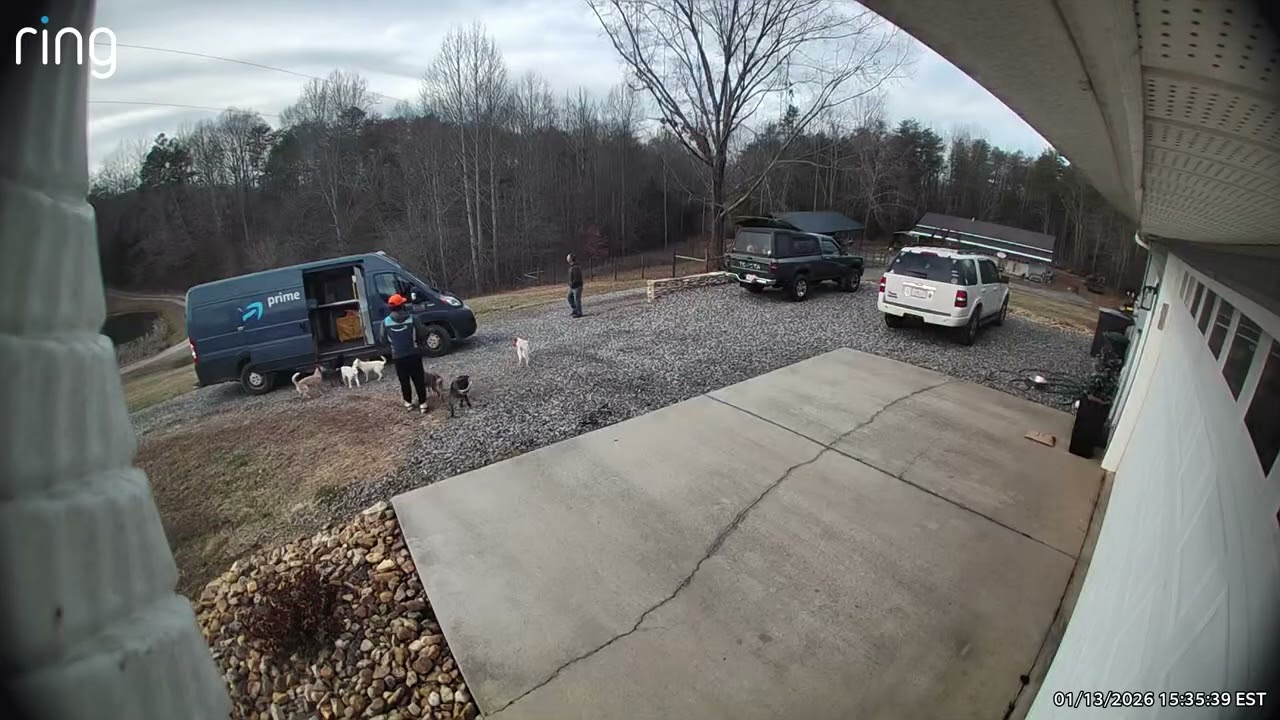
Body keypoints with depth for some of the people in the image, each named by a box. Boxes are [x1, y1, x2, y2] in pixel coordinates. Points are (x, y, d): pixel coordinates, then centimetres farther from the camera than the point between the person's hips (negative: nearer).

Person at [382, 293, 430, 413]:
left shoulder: (386, 322, -7)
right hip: (413, 355, -1)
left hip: (398, 357, 1)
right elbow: (423, 333, -5)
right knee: (419, 381, 5)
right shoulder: (412, 318, -11)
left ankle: (408, 403, 26)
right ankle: (423, 404, 6)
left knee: (404, 382, 15)